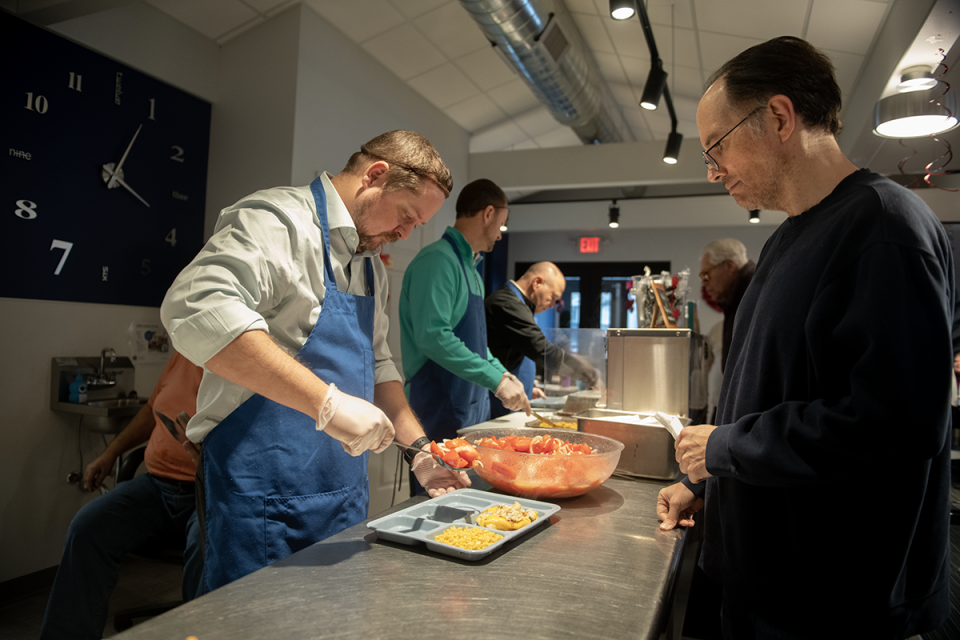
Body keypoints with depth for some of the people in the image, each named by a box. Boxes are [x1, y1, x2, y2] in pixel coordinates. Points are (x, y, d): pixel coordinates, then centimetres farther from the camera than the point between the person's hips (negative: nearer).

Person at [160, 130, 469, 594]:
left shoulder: (369, 264, 14)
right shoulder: (278, 219, -14)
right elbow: (197, 308, -31)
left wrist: (419, 447, 10)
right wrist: (326, 401, -34)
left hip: (347, 493, 9)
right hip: (265, 500, -8)